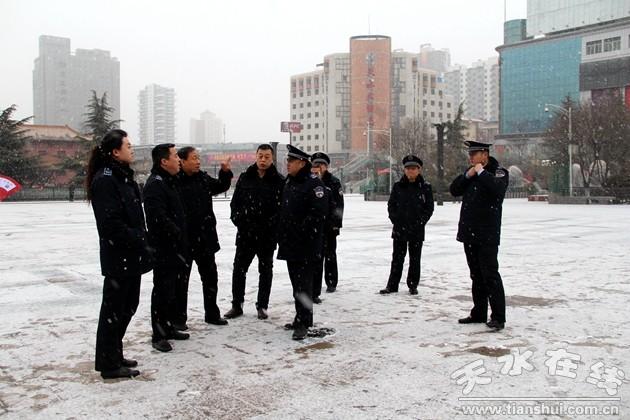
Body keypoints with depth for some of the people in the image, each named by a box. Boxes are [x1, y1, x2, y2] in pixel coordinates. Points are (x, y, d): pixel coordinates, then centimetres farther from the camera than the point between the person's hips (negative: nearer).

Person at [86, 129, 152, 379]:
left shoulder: (123, 177, 16)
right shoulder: (105, 179, -15)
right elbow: (111, 222, -22)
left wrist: (142, 242, 11)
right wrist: (138, 242, -18)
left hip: (131, 256, 10)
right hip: (118, 257, -10)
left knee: (127, 307, 17)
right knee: (114, 309, 0)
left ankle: (114, 355, 30)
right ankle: (109, 365, 11)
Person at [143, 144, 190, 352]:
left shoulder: (170, 182, 17)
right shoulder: (155, 185, -16)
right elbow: (159, 218, -27)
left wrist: (183, 238, 17)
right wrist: (178, 235, -20)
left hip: (175, 248, 10)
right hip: (163, 248, -10)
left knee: (172, 288, 17)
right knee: (162, 290, -3)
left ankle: (168, 328, 28)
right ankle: (158, 335, 5)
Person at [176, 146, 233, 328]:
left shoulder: (203, 178, 5)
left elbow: (221, 187, 20)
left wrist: (225, 172, 3)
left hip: (206, 238, 7)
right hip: (183, 239, -7)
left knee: (210, 277, 16)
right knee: (181, 280, 6)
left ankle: (212, 313, 31)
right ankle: (179, 318, 19)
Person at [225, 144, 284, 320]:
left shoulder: (279, 181, -4)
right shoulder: (244, 178, 4)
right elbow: (235, 203, 7)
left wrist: (271, 226, -13)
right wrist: (239, 221, -3)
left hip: (268, 236, -2)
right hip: (245, 234, 2)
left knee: (265, 271, 10)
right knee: (239, 270, 6)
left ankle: (262, 306, 22)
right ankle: (237, 305, 19)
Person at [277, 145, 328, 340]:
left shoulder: (314, 183, -13)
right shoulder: (288, 182, 16)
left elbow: (318, 213, -20)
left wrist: (302, 229, -19)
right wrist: (282, 234, 16)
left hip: (306, 245, -9)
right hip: (290, 243, 9)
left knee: (303, 284, -6)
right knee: (296, 282, 15)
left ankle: (303, 323, 0)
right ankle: (301, 318, 26)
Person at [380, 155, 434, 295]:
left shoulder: (425, 187, -1)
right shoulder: (398, 186, 4)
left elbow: (429, 208, 0)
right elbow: (391, 205, 6)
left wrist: (420, 222, -9)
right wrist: (395, 220, -5)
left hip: (417, 230, -1)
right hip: (399, 228, 1)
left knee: (415, 258, 7)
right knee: (397, 258, 7)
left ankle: (413, 285, 18)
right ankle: (392, 285, 13)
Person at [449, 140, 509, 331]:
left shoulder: (498, 172, -6)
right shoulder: (470, 171, 14)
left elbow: (498, 188, -26)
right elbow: (454, 190, 9)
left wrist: (481, 173, -17)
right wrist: (467, 176, -5)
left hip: (487, 235, -7)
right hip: (469, 232, 7)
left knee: (490, 274, -9)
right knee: (476, 275, 13)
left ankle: (498, 317, -5)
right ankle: (479, 313, 22)